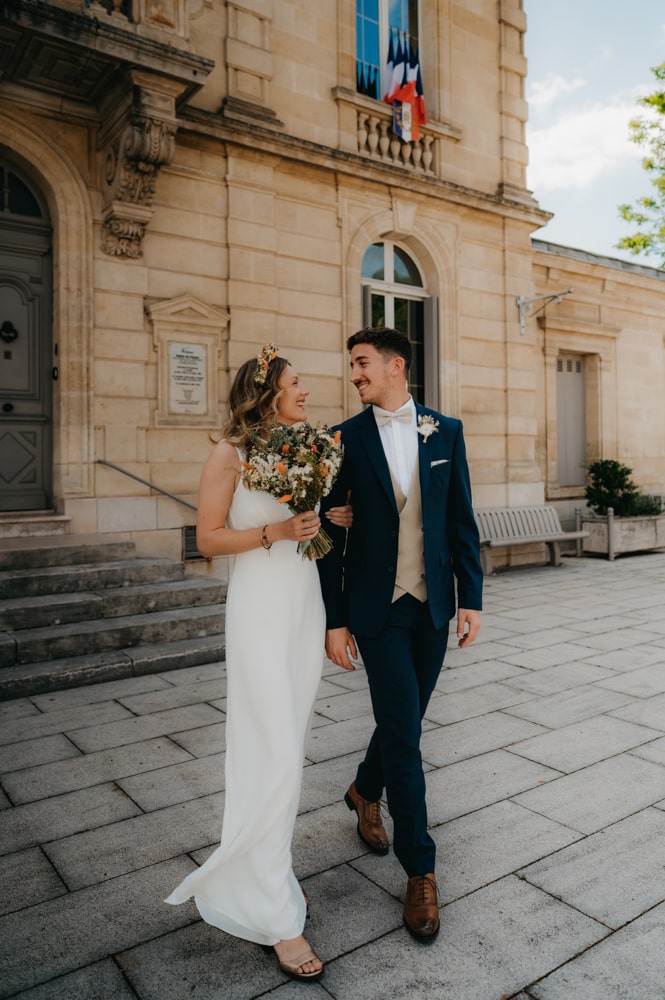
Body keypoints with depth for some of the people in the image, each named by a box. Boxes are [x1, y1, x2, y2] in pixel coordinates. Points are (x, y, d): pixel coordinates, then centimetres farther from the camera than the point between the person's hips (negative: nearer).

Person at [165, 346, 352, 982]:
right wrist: (274, 532, -18)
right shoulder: (229, 454, -8)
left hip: (306, 602, 7)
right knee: (275, 752, -7)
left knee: (289, 744, 13)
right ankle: (277, 917, 6)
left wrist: (334, 519, 3)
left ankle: (269, 867, 32)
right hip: (260, 607, -6)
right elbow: (209, 538, -8)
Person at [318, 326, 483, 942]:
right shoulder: (344, 440, -4)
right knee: (403, 730, -2)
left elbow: (461, 520, 5)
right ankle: (420, 871, 15)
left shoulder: (445, 431, 3)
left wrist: (471, 597, 1)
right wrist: (335, 620, -5)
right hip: (376, 608, -3)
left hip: (433, 605, 3)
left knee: (405, 720, 16)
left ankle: (365, 791, 46)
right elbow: (333, 536, -3)